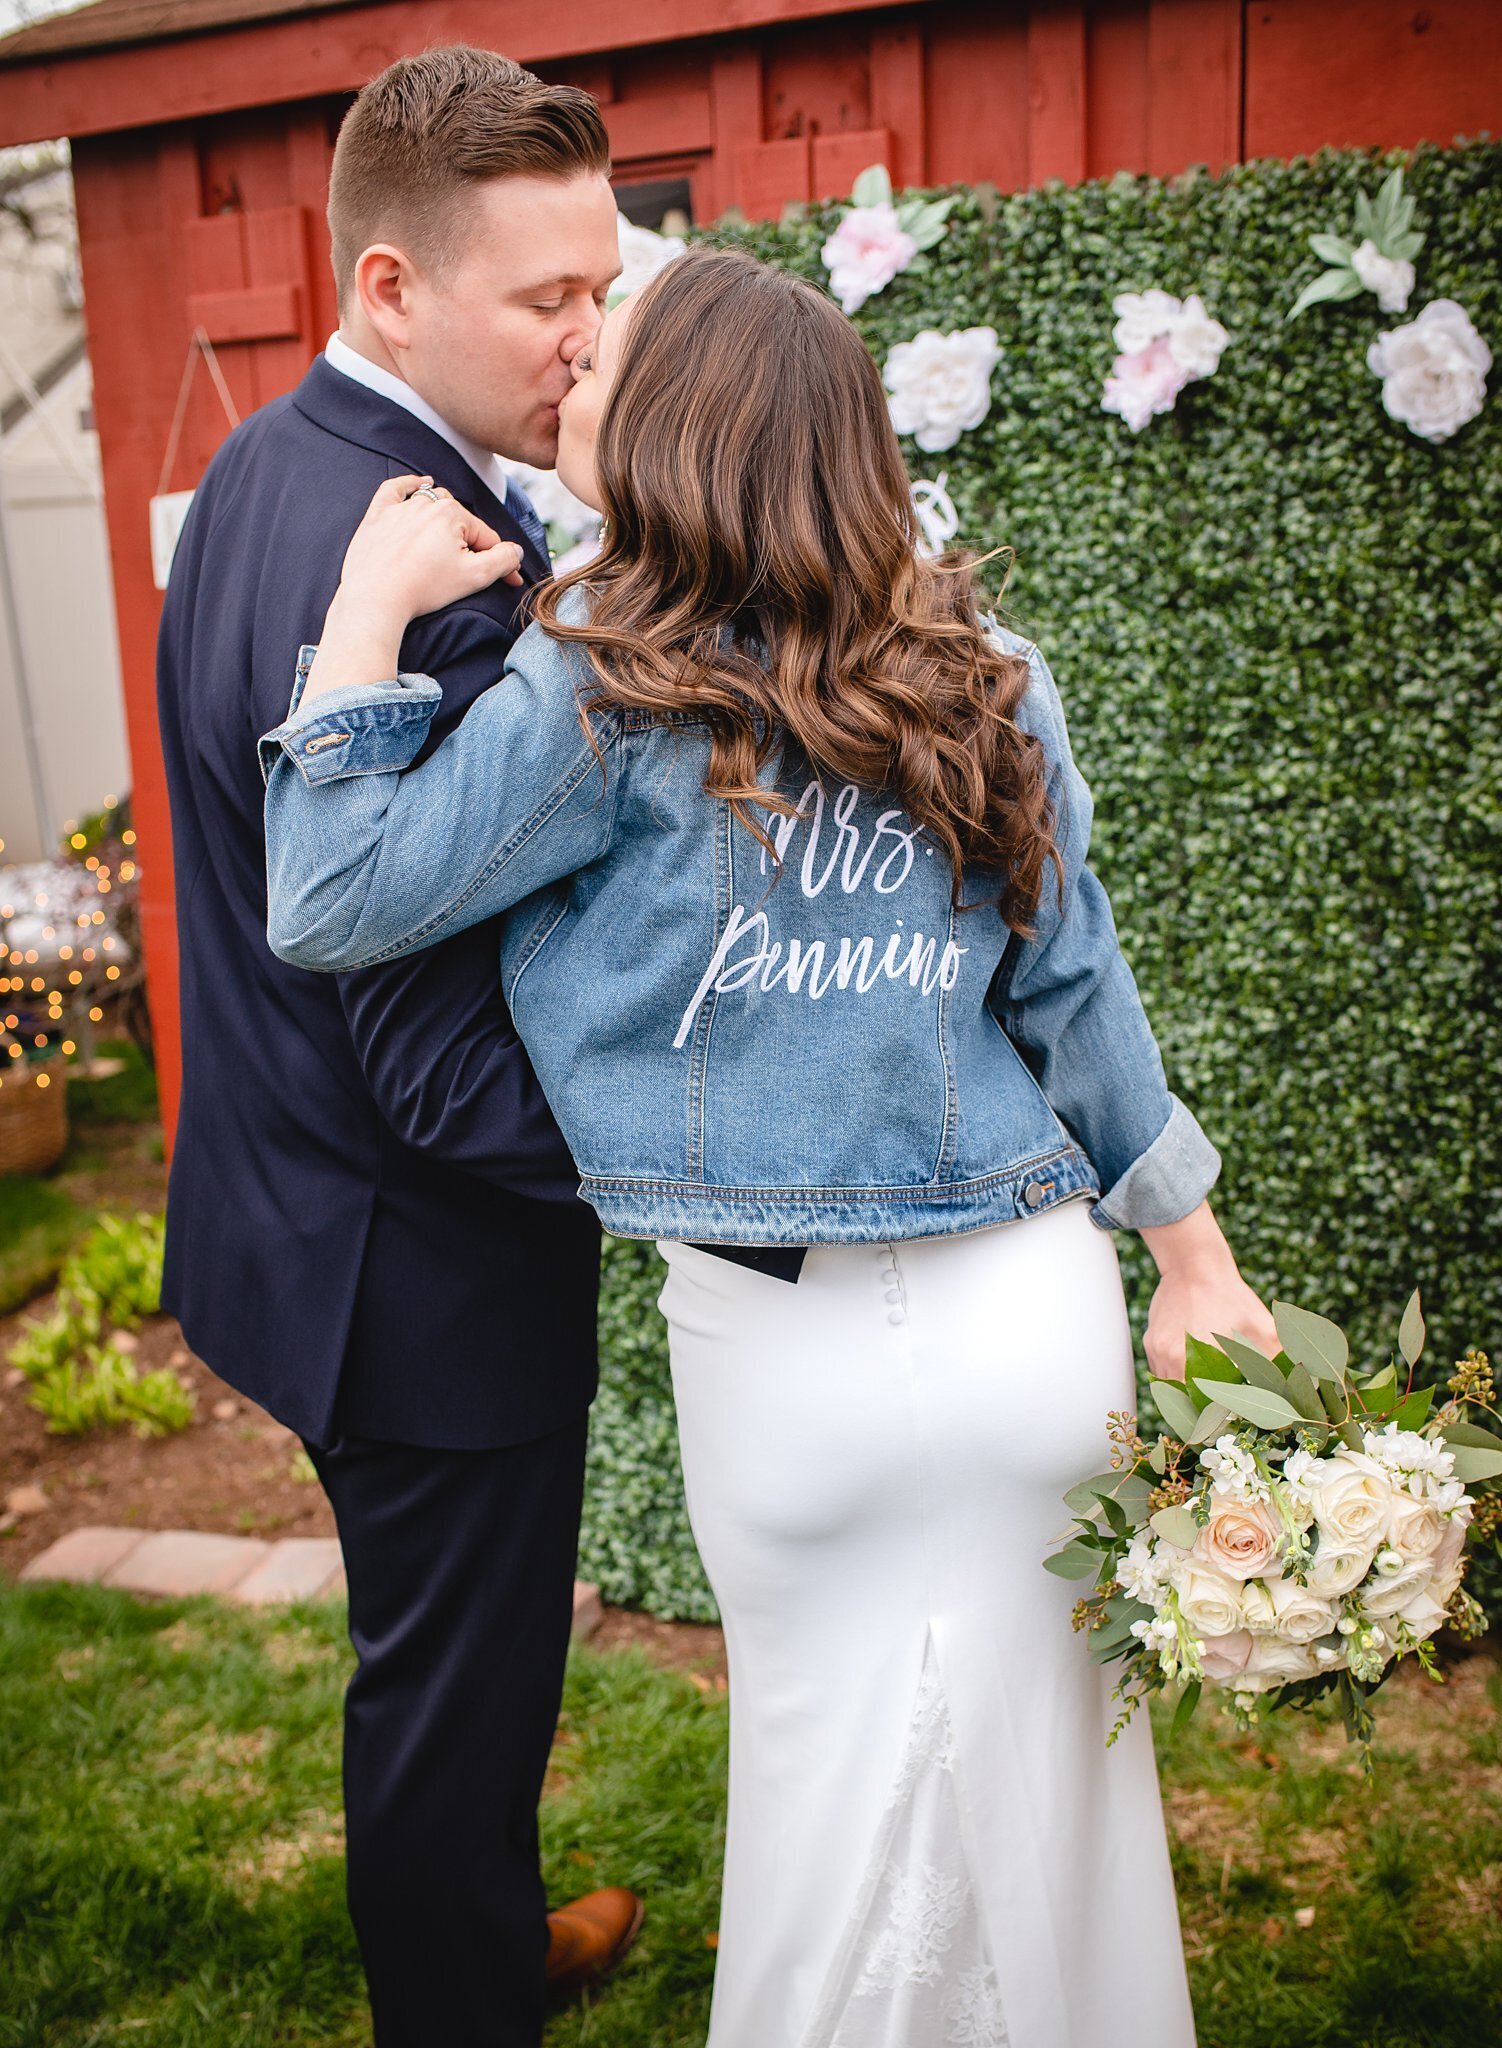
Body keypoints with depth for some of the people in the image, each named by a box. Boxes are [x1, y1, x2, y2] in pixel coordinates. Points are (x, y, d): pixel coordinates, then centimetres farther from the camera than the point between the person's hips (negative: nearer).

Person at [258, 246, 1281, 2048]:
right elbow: (1073, 983, 5)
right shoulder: (980, 675, 3)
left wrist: (370, 607, -4)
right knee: (1040, 1777, 22)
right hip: (1038, 1322, 4)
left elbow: (332, 904, -8)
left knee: (840, 1780, 20)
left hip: (798, 1358, -4)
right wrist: (1196, 1259, 13)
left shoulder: (610, 689, -12)